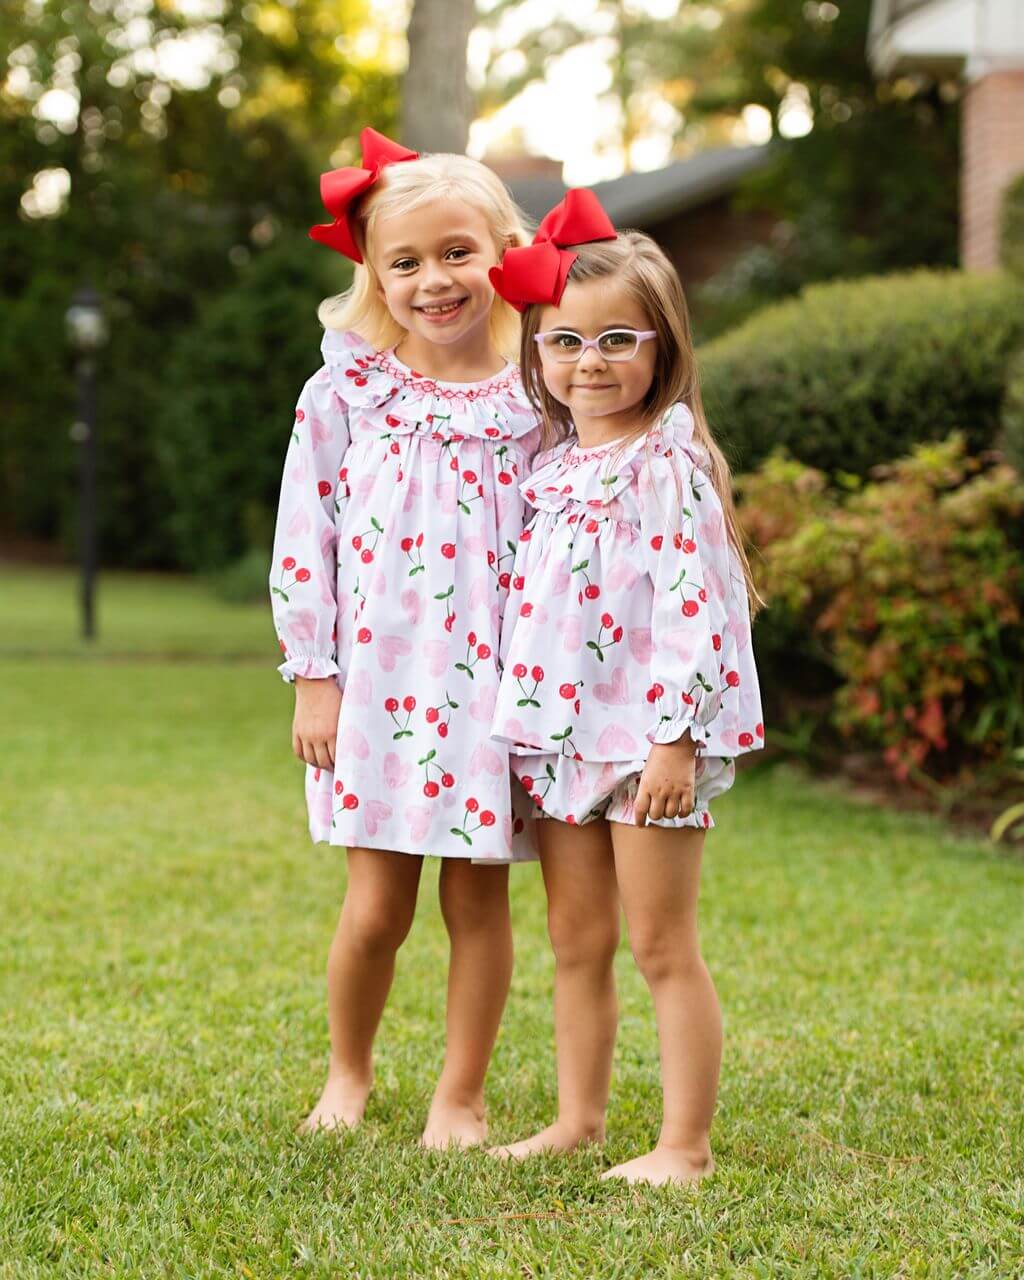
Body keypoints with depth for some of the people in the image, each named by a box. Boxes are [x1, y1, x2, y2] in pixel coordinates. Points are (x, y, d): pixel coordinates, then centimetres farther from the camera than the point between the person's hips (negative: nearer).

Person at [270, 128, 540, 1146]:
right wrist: (312, 678, -2)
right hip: (377, 680, -1)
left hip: (493, 682, 1)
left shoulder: (532, 396, 1)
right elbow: (304, 540, 1)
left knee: (478, 899, 7)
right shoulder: (344, 392, -1)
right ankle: (347, 1072, 30)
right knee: (377, 906, 3)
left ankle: (460, 1096, 24)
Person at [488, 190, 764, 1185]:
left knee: (661, 946, -1)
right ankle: (578, 1119, 27)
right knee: (575, 940, 15)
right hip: (560, 731, 7)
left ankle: (685, 1144, 7)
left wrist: (674, 737, -21)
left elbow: (691, 608, -17)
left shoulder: (668, 463, -12)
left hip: (648, 733, -7)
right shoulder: (550, 462, 10)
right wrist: (523, 728, 15)